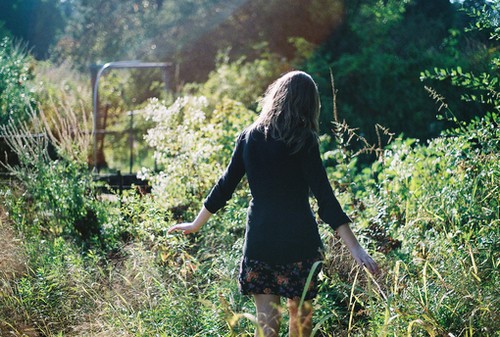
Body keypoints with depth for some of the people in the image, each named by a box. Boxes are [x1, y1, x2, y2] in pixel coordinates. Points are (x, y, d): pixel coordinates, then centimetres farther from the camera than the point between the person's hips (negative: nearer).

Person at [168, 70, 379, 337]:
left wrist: (196, 224, 22)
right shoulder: (303, 140, -8)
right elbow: (324, 197, -13)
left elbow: (225, 186, 9)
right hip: (298, 241, -3)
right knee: (300, 314, 13)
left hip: (259, 239, 3)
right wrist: (355, 248, -13)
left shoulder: (249, 136, 4)